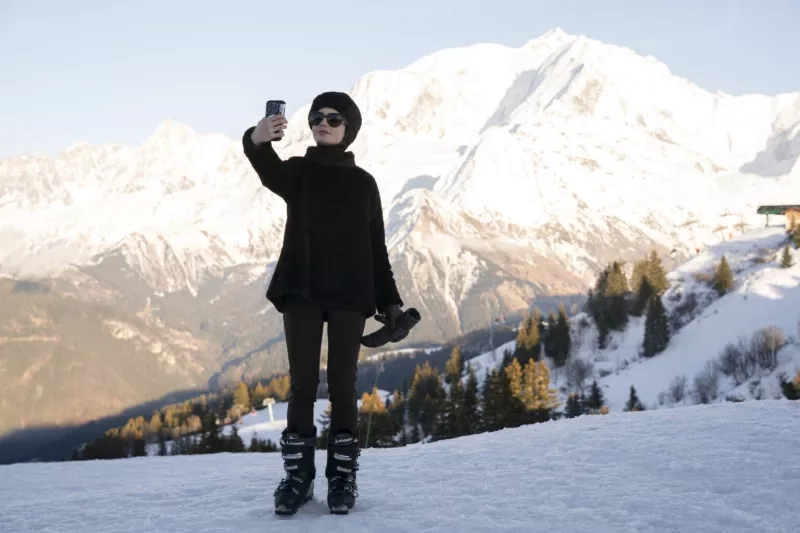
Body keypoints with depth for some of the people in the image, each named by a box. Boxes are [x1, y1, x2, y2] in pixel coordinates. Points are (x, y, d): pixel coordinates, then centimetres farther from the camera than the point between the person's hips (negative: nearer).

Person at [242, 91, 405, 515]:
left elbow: (376, 246, 11)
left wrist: (390, 301, 4)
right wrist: (258, 139, -43)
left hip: (349, 293, 0)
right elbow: (269, 171, -19)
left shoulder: (363, 182, 10)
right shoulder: (297, 171, 6)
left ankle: (342, 477, 9)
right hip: (301, 290, 0)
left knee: (342, 385, 1)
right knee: (302, 384, 1)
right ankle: (297, 475, 10)